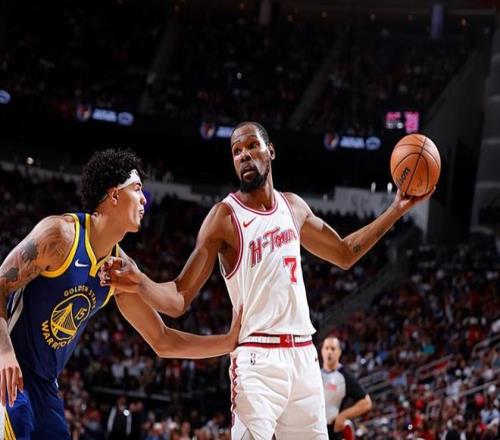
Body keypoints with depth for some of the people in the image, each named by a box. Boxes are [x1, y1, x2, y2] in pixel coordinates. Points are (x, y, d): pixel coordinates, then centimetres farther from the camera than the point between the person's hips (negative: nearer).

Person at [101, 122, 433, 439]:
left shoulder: (294, 207, 12)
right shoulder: (225, 217, -7)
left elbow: (344, 254, 28)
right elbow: (180, 300, -10)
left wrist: (396, 210, 22)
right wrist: (139, 283, -31)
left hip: (303, 354, 6)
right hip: (259, 357, -6)